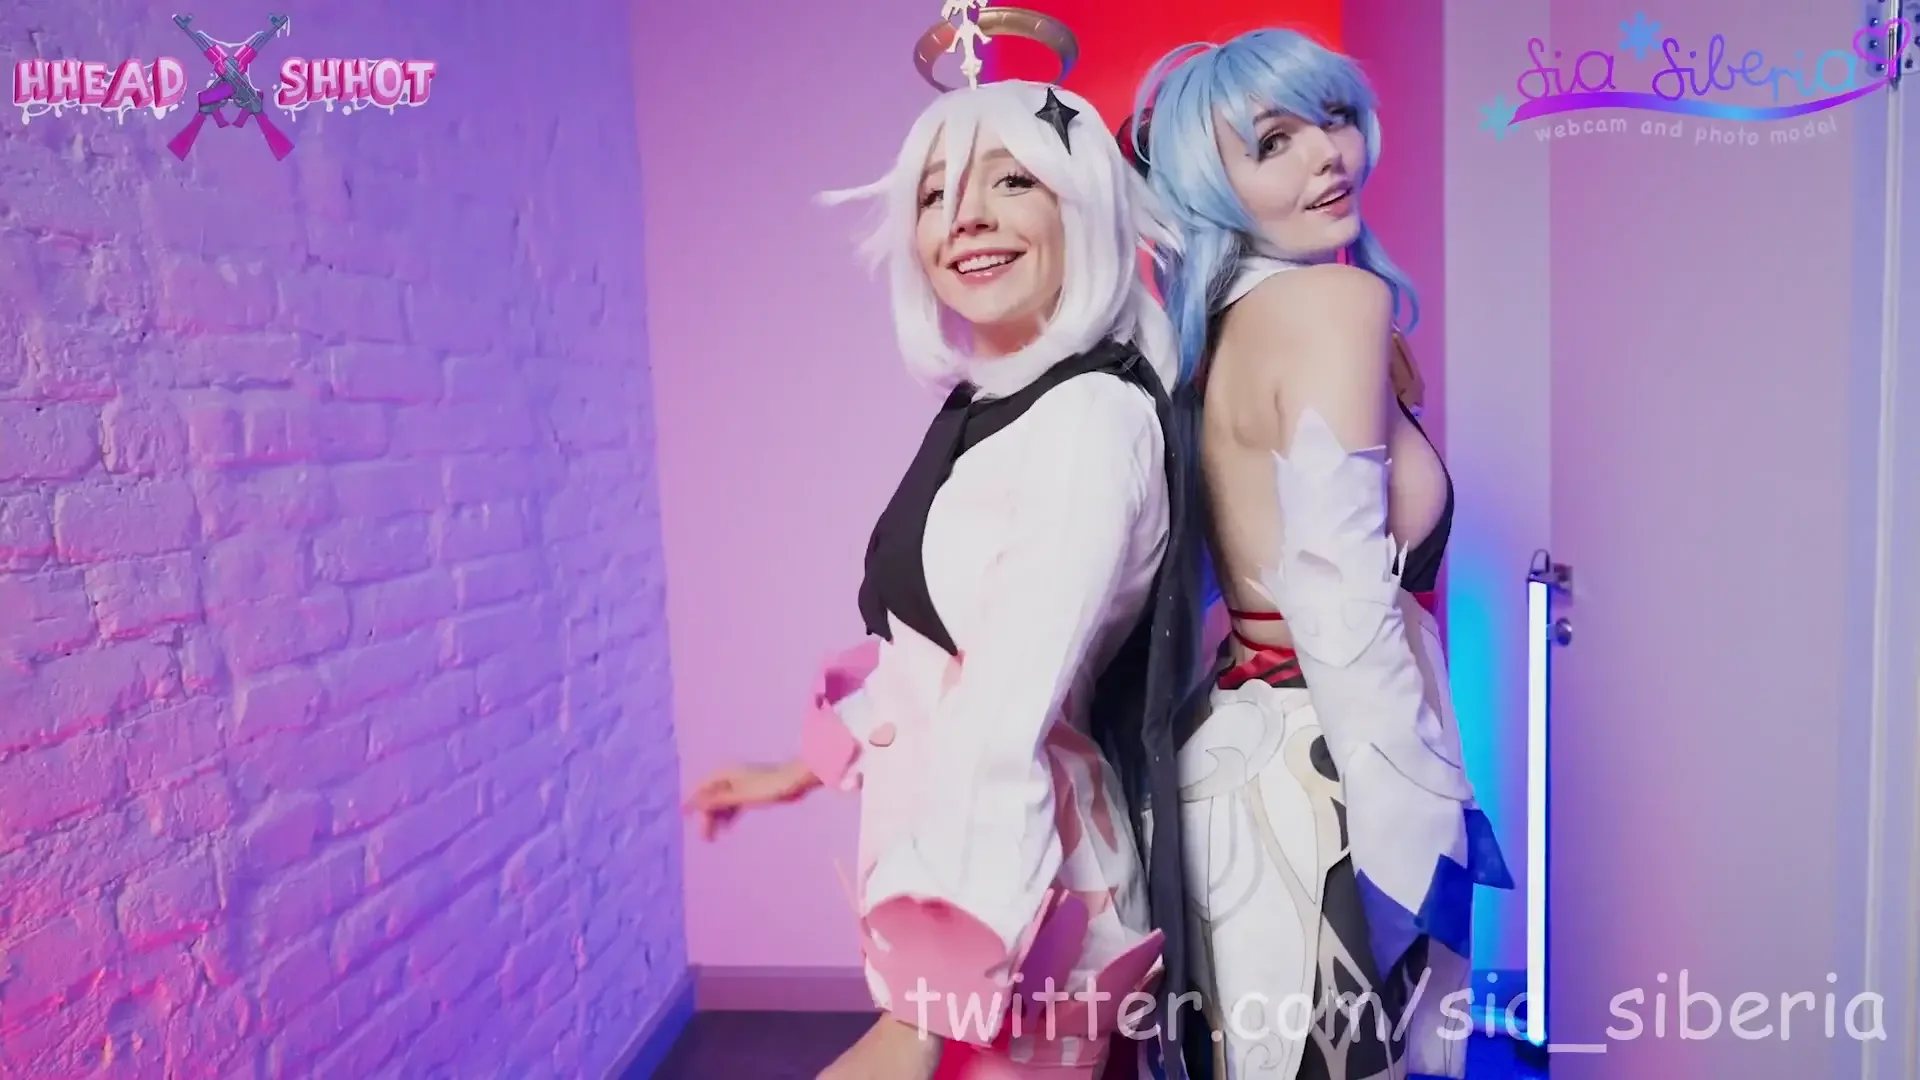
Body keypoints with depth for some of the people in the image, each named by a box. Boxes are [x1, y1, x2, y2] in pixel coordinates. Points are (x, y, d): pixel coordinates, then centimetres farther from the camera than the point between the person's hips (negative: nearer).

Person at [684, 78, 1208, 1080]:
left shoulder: (1093, 417, -21)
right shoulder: (979, 405, 5)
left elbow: (1008, 730, -30)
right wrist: (805, 768, 25)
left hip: (1017, 911, -8)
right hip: (949, 860, 8)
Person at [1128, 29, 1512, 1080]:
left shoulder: (1232, 322, 12)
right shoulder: (1341, 297, -13)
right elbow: (1342, 599, -22)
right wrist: (1420, 819, -19)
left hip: (1242, 748, 9)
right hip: (1320, 773, -8)